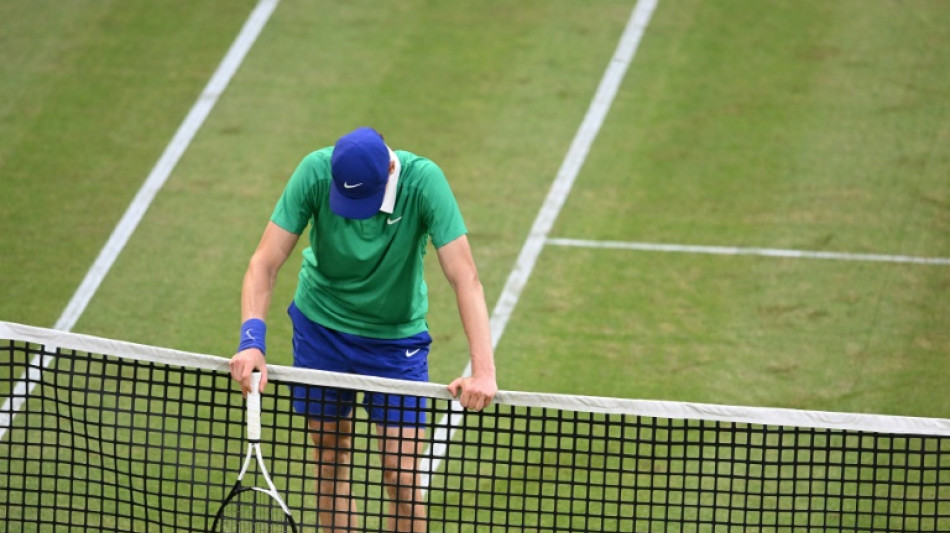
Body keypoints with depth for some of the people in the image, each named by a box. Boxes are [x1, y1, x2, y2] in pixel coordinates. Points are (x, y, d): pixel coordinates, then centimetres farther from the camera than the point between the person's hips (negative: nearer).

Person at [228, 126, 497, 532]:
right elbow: (266, 262, -20)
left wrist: (483, 372, -41)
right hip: (320, 327, 1)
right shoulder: (316, 172, -24)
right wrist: (251, 339, -35)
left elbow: (465, 278, -31)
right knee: (331, 461, 8)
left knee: (401, 475, -6)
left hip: (396, 338, -1)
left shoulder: (423, 181, -28)